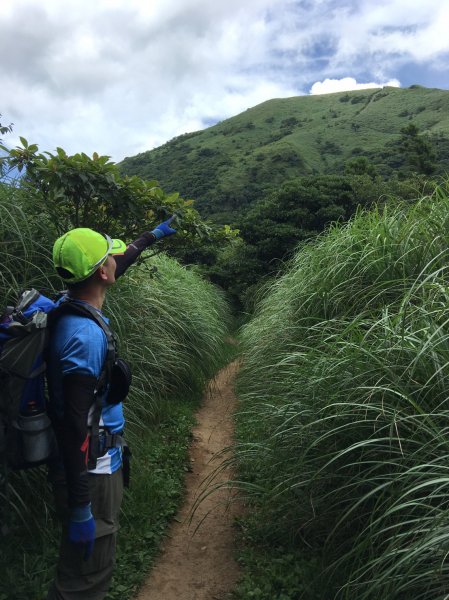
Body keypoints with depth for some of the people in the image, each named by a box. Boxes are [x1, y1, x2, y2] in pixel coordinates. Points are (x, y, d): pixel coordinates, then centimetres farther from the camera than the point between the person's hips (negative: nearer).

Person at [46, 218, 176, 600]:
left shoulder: (74, 308, 1)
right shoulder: (86, 336, -28)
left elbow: (119, 265, 20)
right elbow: (74, 425, -28)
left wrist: (153, 235, 33)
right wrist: (80, 508, -22)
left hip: (97, 463, 10)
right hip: (90, 473, -9)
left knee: (91, 569, 25)